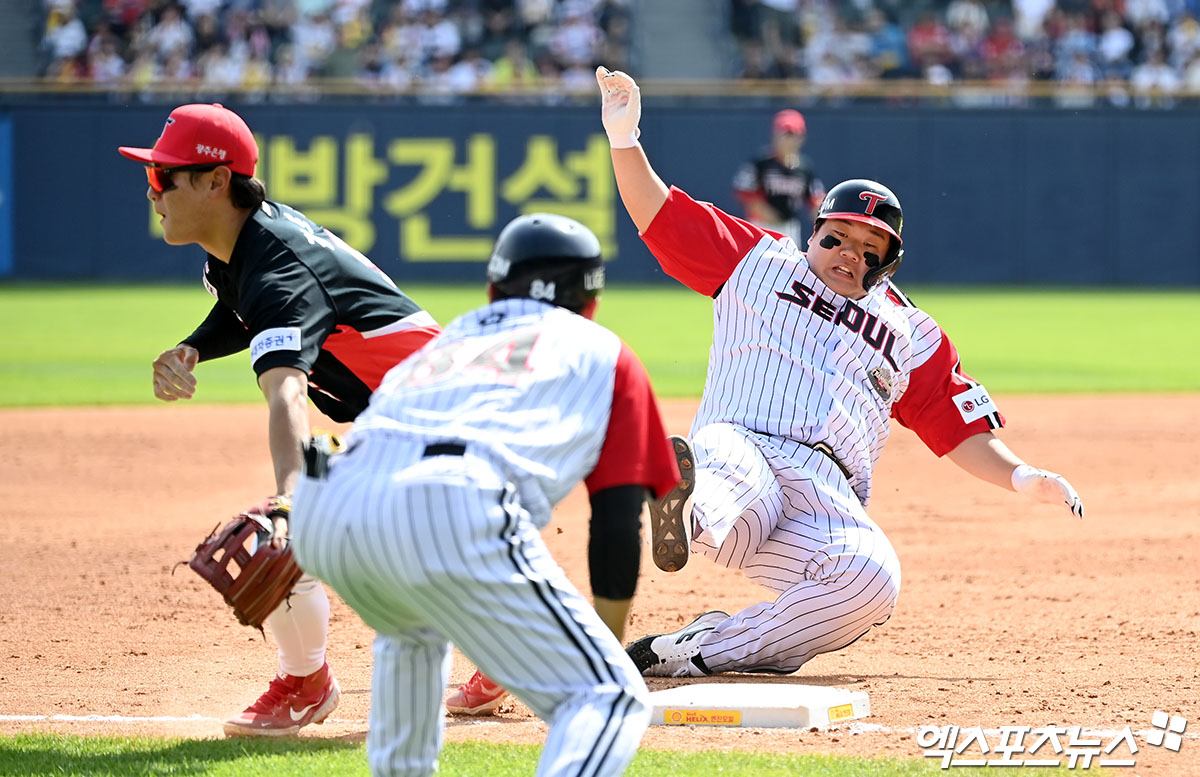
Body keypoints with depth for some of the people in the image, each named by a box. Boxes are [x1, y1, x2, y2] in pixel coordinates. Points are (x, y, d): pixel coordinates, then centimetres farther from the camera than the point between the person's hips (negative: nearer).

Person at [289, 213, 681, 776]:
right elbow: (617, 523, 19)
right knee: (611, 698, -2)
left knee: (413, 626, 40)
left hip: (322, 508, 6)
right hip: (450, 516, -6)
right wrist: (608, 647, 27)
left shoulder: (445, 341, 40)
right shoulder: (605, 354, 27)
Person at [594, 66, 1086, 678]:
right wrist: (623, 137, 4)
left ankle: (703, 651, -32)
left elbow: (958, 428, 22)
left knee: (872, 578, -33)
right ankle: (692, 515, -76)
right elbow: (659, 215, 18)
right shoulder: (760, 261, 23)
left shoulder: (910, 335, 26)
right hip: (738, 446, -2)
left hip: (829, 498, 2)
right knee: (733, 482, -41)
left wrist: (1021, 477, 4)